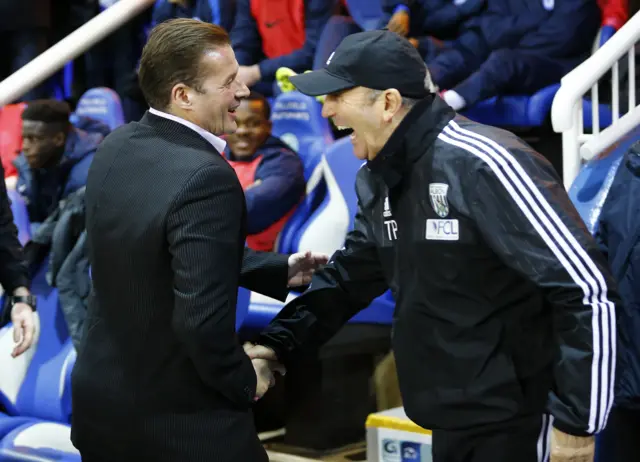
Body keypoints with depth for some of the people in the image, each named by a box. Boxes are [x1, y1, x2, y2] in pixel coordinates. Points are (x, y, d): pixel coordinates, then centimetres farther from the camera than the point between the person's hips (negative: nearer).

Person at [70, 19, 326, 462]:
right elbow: (202, 321, -29)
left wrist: (280, 271, 12)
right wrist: (246, 381, -11)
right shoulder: (206, 178, -26)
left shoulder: (116, 148, -1)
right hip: (182, 426, -7)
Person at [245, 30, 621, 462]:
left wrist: (577, 420, -20)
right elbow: (349, 277, 17)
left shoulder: (483, 165, -23)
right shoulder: (379, 180, 5)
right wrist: (277, 344, 2)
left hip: (516, 421, -8)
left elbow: (588, 289, -23)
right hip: (450, 418, 8)